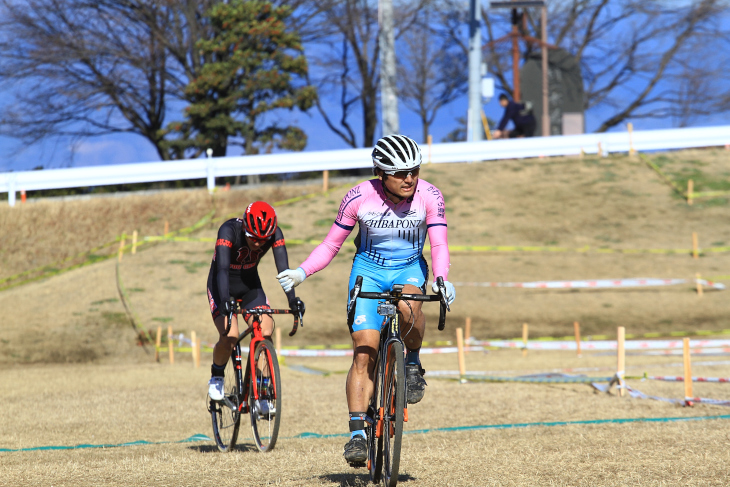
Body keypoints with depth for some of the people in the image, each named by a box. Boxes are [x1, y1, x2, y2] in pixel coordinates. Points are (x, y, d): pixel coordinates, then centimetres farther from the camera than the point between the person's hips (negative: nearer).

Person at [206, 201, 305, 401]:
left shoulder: (275, 234, -21)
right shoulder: (229, 230, -31)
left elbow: (283, 268, -28)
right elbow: (222, 269, -40)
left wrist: (292, 298, -44)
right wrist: (225, 300, -55)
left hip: (250, 286, 3)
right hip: (222, 287, -3)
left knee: (266, 333, -20)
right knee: (229, 337, -24)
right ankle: (216, 377, 5)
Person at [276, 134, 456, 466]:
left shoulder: (429, 196, -16)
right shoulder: (359, 197, -16)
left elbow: (439, 245, -20)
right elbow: (331, 245, -7)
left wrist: (441, 279, -40)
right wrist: (302, 272, -22)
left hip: (409, 268, 0)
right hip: (369, 269, 0)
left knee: (407, 305, -36)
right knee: (364, 352, -13)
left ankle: (413, 364, -7)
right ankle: (357, 432, -10)